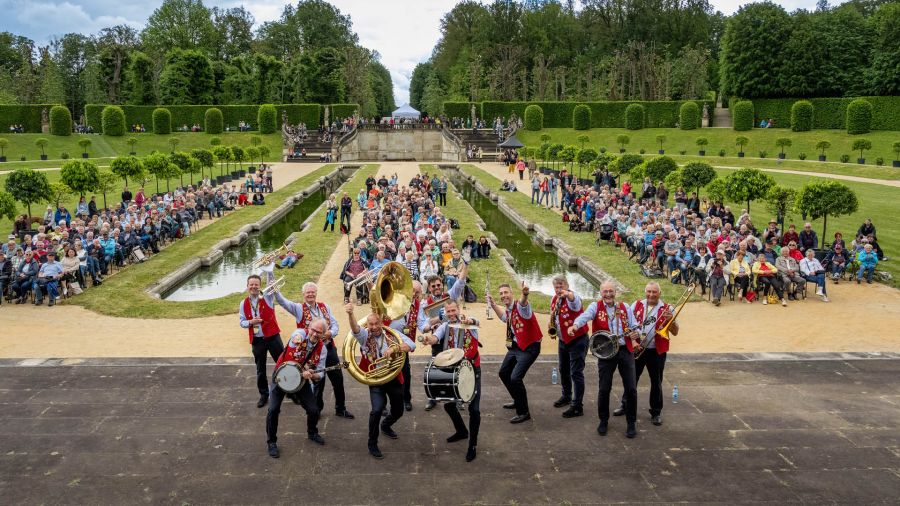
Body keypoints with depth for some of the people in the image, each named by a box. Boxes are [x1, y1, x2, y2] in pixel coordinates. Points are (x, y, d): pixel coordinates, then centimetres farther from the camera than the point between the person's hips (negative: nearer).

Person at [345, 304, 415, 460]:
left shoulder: (392, 334, -3)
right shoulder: (364, 336, -5)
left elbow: (412, 345, -13)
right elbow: (355, 328, -28)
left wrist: (394, 348, -28)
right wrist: (350, 314, -49)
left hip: (394, 379, 3)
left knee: (398, 411, 16)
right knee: (377, 410, -22)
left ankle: (385, 425, 52)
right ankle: (372, 444, -1)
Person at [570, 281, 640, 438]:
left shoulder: (625, 308, 8)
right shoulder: (596, 306, -1)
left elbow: (634, 326, 13)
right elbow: (585, 315, -22)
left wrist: (634, 333, -12)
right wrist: (575, 325, -43)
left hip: (625, 350, 2)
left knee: (631, 388, 1)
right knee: (604, 389, 2)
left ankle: (631, 423, 16)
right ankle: (603, 421, 22)